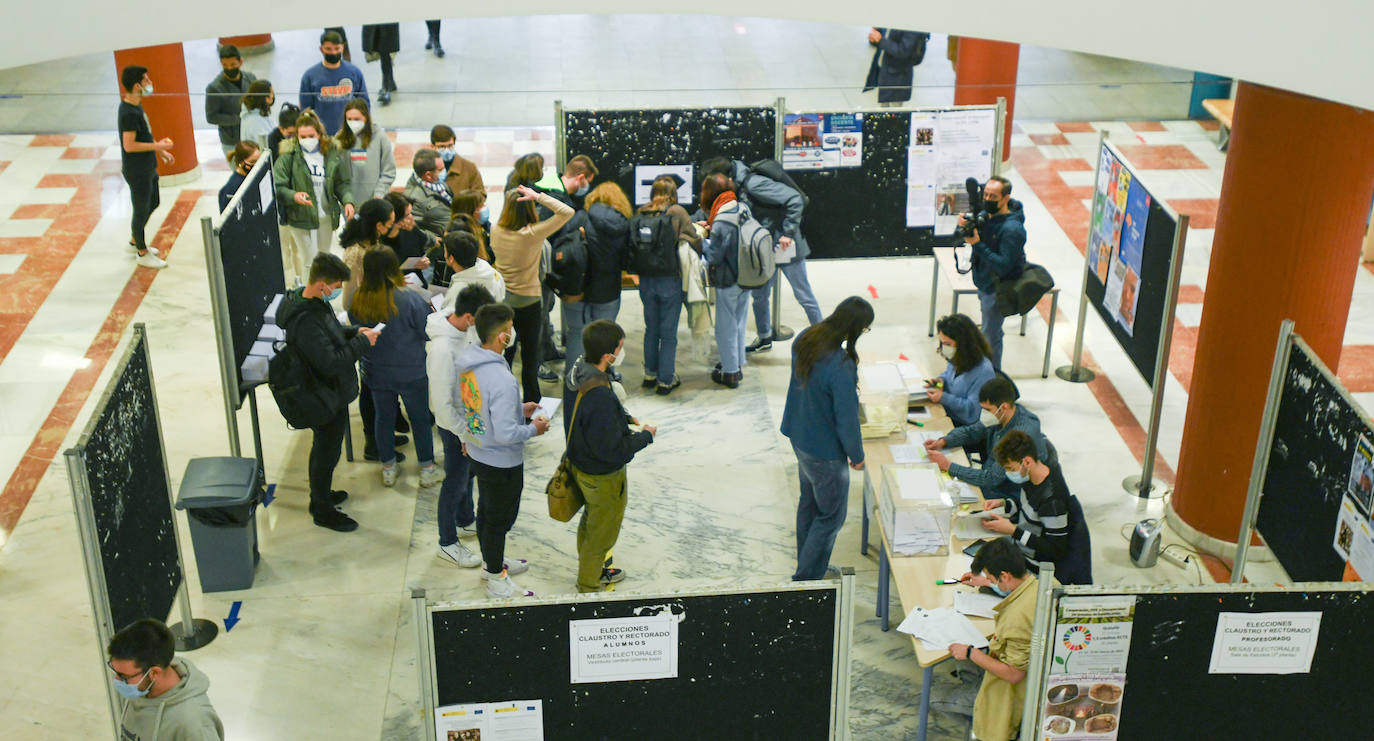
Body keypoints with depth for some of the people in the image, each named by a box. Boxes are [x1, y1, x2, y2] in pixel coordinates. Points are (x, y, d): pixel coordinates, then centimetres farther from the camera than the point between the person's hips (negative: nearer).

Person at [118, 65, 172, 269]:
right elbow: (129, 145, -27)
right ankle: (143, 253, 20)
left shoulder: (136, 106, 5)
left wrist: (161, 152, 15)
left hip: (147, 167, 10)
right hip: (137, 171, -10)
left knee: (153, 203, 24)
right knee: (141, 210, 4)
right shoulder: (129, 113, -26)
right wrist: (157, 146, -20)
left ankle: (135, 239, 42)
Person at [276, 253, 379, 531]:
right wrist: (362, 343, -25)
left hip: (330, 391, 10)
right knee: (327, 451, 8)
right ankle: (323, 511, 25)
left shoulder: (314, 303, -2)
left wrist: (354, 332, -1)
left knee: (324, 448, 26)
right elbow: (331, 362, -34)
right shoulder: (306, 321, -34)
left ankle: (321, 494, 46)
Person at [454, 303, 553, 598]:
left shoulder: (467, 360, -7)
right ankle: (497, 582, 29)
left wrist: (519, 409, 9)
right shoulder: (502, 380, -35)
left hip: (477, 452, 8)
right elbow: (506, 435, -32)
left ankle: (491, 563, 48)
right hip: (502, 463, -8)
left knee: (486, 510, 26)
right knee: (500, 519, 11)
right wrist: (533, 428, -14)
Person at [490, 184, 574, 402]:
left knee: (504, 354, 15)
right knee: (530, 355, 10)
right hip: (528, 302, -4)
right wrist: (538, 197, -22)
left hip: (501, 301, 4)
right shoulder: (533, 234, -22)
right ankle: (532, 402, 20)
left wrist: (511, 199, 6)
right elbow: (567, 212, -21)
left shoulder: (496, 231, -10)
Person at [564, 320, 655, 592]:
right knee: (602, 534, 15)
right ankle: (588, 589, 36)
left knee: (590, 520, 31)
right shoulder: (599, 398, -40)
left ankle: (591, 570, 54)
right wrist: (645, 436, -16)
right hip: (603, 476, -9)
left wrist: (626, 419, 1)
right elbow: (613, 450, -30)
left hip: (580, 464, 9)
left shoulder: (577, 369, -11)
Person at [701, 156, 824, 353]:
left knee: (804, 296, 2)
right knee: (759, 294, 17)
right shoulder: (738, 188, 2)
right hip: (765, 249, 9)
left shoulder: (754, 184, -26)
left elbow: (795, 199, -29)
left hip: (786, 247, -9)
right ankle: (765, 339, 34)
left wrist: (788, 233, -26)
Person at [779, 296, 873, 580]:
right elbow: (847, 417, -24)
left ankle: (807, 567, 40)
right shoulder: (841, 366, -33)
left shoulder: (804, 338, -7)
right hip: (825, 451, -9)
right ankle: (806, 579, 16)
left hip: (799, 437, 9)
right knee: (831, 516, 9)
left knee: (808, 503, 24)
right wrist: (857, 455, -8)